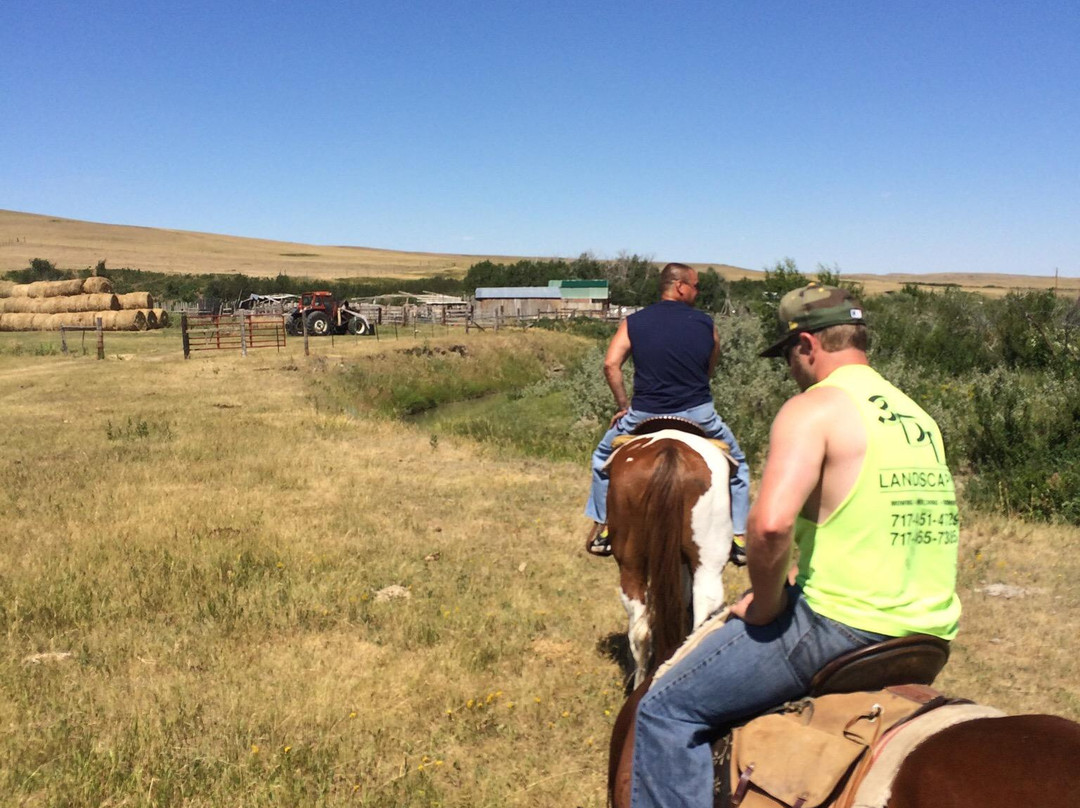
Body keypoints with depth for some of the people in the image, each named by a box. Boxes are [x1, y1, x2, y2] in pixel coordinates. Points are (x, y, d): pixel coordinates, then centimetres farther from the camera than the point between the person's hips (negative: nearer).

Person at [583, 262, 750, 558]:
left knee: (604, 457, 25)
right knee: (736, 462, 24)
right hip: (698, 413, 0)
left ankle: (600, 530, 25)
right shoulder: (707, 323, 4)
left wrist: (623, 406, 0)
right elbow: (710, 370, 12)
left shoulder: (633, 322, 2)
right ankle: (739, 536, 22)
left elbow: (610, 364, -8)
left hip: (644, 414, 0)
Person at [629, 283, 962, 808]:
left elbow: (771, 523, -28)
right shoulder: (918, 417, 14)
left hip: (844, 627, -9)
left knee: (667, 710, 1)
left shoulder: (813, 408, -12)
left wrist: (764, 603, -9)